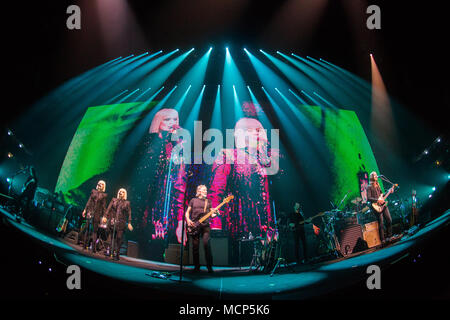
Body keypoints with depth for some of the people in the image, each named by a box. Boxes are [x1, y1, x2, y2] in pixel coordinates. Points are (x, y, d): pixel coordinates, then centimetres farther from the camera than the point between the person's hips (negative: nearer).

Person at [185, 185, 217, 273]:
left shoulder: (208, 201, 14)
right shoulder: (193, 200, 11)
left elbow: (211, 214, 13)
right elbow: (187, 212, 12)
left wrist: (214, 214, -10)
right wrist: (188, 220, -5)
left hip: (205, 225, 0)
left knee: (207, 245, -16)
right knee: (195, 247, 0)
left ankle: (209, 266, -11)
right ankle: (197, 267, 10)